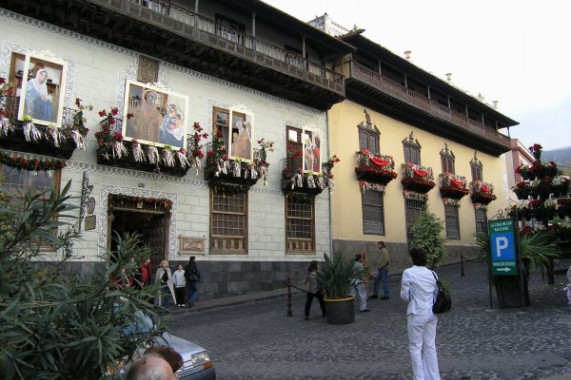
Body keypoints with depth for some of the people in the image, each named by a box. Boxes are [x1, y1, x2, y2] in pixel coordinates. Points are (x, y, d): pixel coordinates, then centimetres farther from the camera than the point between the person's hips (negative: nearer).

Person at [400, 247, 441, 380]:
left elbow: (405, 296, -8)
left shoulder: (408, 273, -13)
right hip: (431, 313, 6)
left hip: (417, 314, -6)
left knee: (415, 347, 7)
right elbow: (437, 294, 10)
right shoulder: (432, 273, 3)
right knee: (430, 346, 15)